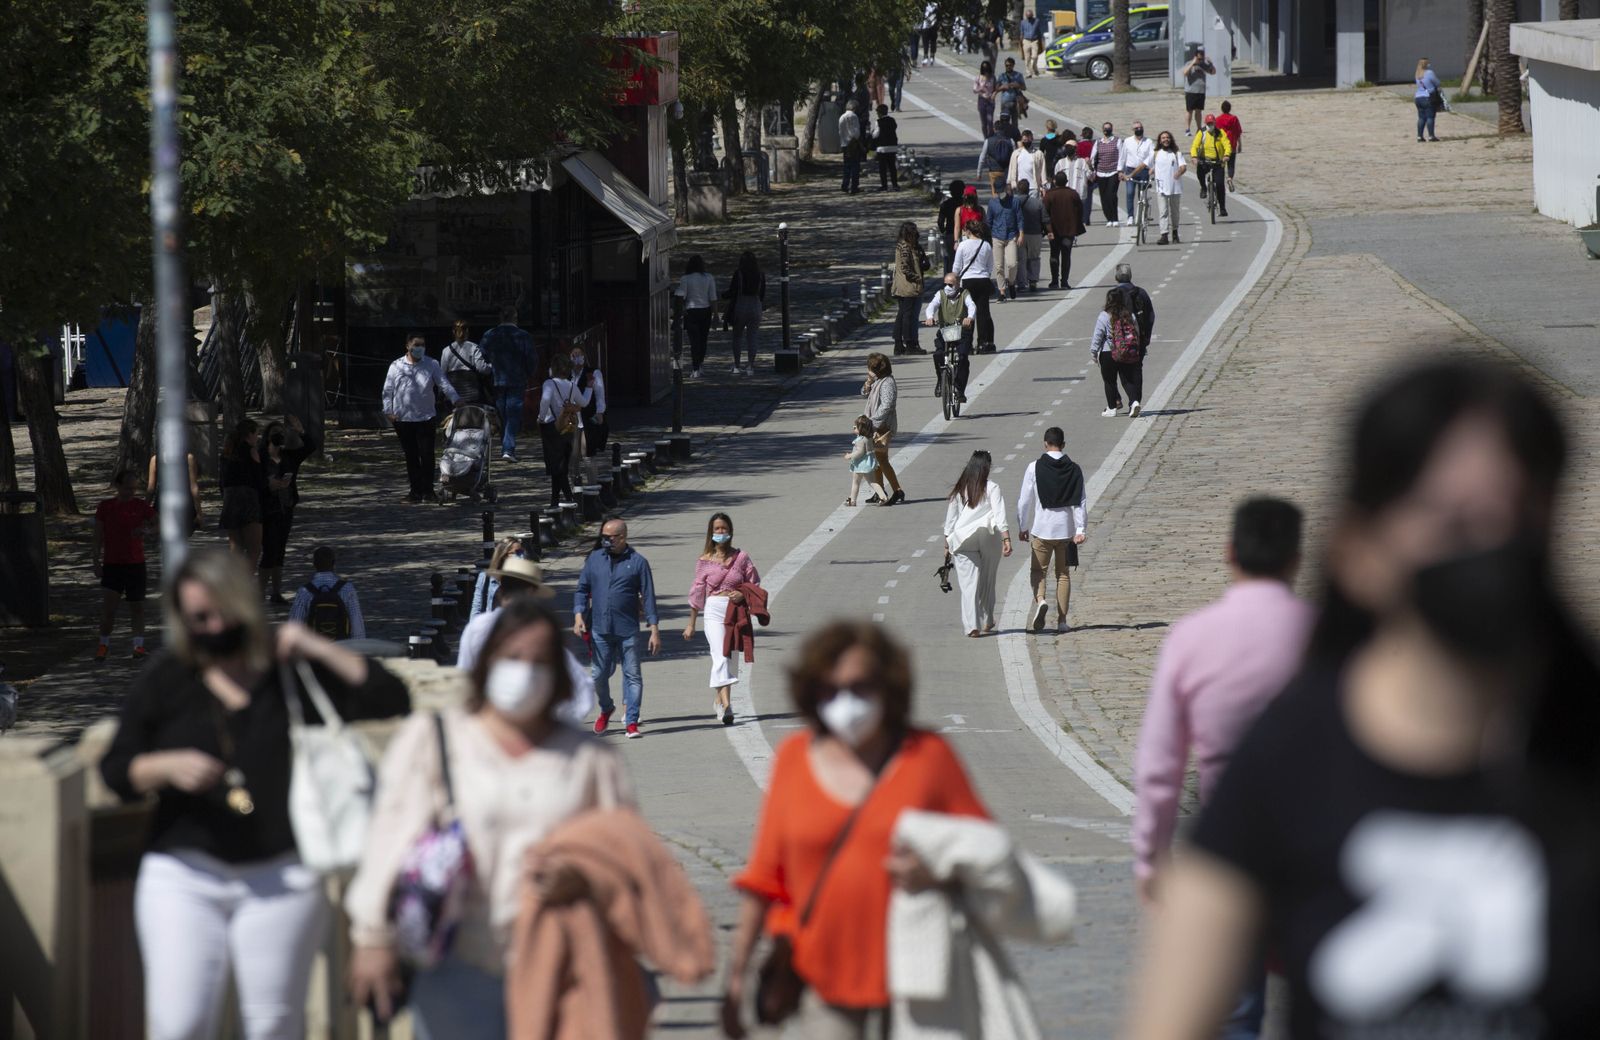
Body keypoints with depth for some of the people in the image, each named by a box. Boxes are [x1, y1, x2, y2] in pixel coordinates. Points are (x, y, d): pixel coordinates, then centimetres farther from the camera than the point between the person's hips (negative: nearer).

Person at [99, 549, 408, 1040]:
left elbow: (391, 700, -3)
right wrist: (168, 767, -13)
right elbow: (115, 770, 8)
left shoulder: (293, 674, 3)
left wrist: (318, 650, -9)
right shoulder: (164, 680, 5)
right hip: (184, 878, 0)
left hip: (280, 879, 0)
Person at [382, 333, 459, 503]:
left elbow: (444, 385, -1)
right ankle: (415, 490, 13)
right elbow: (388, 390, 6)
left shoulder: (431, 365, 4)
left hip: (426, 418, -1)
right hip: (403, 418, 1)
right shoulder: (396, 366, 5)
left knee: (427, 455, -4)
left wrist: (456, 400, -15)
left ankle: (428, 490, 5)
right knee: (411, 457, 6)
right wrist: (388, 411, -4)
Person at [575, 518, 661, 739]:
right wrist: (578, 615, -5)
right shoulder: (594, 559, 9)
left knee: (632, 675, -3)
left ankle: (632, 722, 2)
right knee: (598, 675, 7)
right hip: (600, 629, 2)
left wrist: (654, 630, -4)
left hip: (628, 630, -2)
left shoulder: (638, 562, 1)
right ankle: (606, 709, 33)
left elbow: (648, 597, 1)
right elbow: (582, 589, 12)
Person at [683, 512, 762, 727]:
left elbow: (755, 585, 10)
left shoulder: (741, 557, 6)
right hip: (714, 611, -2)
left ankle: (717, 703, 27)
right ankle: (726, 706, -27)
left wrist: (742, 594, -12)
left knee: (731, 660, 9)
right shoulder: (704, 561, 4)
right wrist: (691, 624, 12)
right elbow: (697, 593, 10)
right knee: (720, 658, -16)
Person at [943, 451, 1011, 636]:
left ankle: (972, 626, -11)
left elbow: (950, 517, 10)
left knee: (968, 584, -1)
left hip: (963, 540, 1)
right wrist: (1006, 539, -15)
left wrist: (947, 541, 19)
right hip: (988, 537, -1)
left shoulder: (959, 490, 5)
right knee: (988, 582, 17)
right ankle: (987, 621, 26)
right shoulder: (991, 488, -4)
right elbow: (1000, 516, -12)